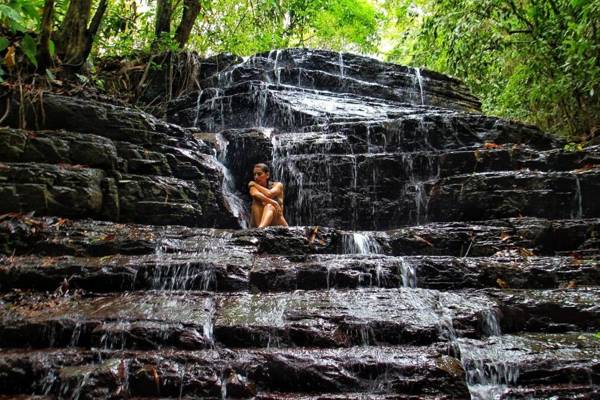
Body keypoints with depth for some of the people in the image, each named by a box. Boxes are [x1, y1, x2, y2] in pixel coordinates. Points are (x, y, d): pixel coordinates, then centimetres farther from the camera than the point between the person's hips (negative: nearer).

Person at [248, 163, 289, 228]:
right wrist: (272, 202, -33)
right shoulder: (254, 187, 4)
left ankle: (260, 228, -57)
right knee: (256, 202, -20)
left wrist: (255, 184, -6)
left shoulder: (278, 185, 2)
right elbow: (255, 194, -21)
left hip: (277, 224, -1)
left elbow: (269, 194, -20)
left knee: (269, 206, -29)